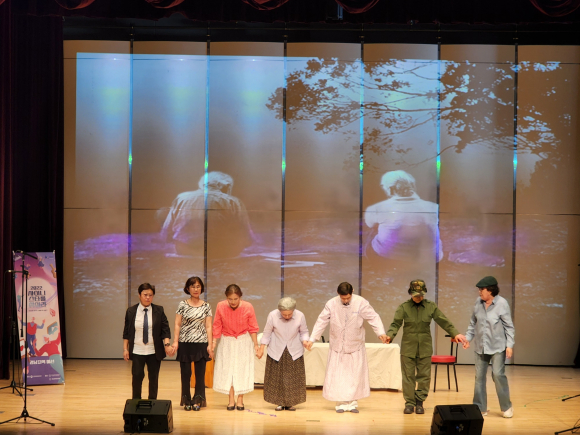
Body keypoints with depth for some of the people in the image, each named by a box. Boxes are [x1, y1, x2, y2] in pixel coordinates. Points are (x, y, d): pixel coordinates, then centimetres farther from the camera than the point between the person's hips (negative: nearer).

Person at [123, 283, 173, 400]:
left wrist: (167, 344, -15)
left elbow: (165, 329, -1)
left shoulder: (159, 310, 1)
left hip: (154, 352, 0)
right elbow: (126, 332, 6)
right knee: (137, 376, -4)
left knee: (154, 377, 5)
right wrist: (125, 349, 2)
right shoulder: (131, 311, 2)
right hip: (137, 351, 0)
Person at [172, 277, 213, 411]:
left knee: (200, 373, 1)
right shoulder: (182, 305, 2)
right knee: (185, 373, 3)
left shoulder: (206, 306, 5)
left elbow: (208, 327, 4)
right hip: (185, 343, -1)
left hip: (201, 343, 1)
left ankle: (198, 400, 12)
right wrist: (175, 341, -7)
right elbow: (177, 324, 1)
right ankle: (186, 401, 13)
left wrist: (210, 345, -1)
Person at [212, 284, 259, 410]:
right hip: (227, 342, 1)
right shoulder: (220, 306, -14)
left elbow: (253, 328, -5)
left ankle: (240, 400, 6)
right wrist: (214, 341, -7)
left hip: (243, 342, -1)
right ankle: (231, 400, 5)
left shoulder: (248, 307, -16)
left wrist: (255, 344, -3)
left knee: (242, 369, 0)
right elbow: (217, 326, -2)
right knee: (227, 370, 0)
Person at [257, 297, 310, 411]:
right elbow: (267, 333, -2)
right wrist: (261, 348, -2)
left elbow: (304, 332, 1)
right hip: (276, 352, 0)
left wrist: (305, 341, -19)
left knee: (294, 378, 1)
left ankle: (291, 403, 12)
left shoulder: (300, 316, -15)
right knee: (276, 377, 2)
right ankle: (280, 403, 15)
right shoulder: (272, 315, -16)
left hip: (294, 352, 0)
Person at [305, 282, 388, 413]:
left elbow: (373, 318, -11)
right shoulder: (331, 304, -7)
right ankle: (341, 403, 7)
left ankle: (353, 402, 9)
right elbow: (321, 321, -2)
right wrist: (312, 339, -4)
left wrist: (381, 333, -26)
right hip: (337, 346, 1)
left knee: (355, 375, 0)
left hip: (355, 346, -1)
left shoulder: (361, 303, -11)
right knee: (337, 375, -1)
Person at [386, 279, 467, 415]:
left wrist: (455, 333, -8)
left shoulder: (431, 307, 3)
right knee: (408, 376, 2)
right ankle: (409, 403, 11)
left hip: (425, 348, 1)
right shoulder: (404, 307, -1)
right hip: (408, 347, -1)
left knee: (424, 376, 3)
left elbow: (443, 322, 3)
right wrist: (390, 335, -27)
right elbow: (396, 324, -9)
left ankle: (419, 402, 14)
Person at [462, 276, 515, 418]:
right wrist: (468, 338, 8)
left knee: (498, 374, -10)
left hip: (497, 346, -5)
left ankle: (506, 407, 6)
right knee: (479, 376, 6)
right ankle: (480, 408, 15)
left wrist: (509, 345, -12)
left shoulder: (502, 303, -11)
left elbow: (509, 326, -8)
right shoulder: (478, 302, 1)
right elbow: (473, 323, 13)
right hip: (481, 346, 5)